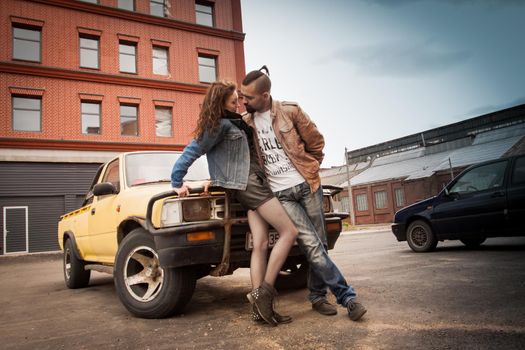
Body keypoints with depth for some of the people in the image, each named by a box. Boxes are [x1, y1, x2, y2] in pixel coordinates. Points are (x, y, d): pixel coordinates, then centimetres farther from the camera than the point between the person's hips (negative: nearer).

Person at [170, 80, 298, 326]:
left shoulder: (234, 123, 21)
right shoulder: (221, 125, -8)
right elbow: (191, 152, -8)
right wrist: (177, 183, -6)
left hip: (253, 183, 9)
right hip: (248, 183, -9)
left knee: (260, 245, 0)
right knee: (289, 231, -11)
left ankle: (259, 307, -1)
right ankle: (264, 292, -11)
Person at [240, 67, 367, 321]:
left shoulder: (290, 111, -2)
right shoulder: (245, 122, 5)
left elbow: (316, 142, 6)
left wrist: (308, 169, 5)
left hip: (307, 185, 0)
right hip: (281, 194, 0)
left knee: (319, 245, 6)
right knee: (312, 245, -9)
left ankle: (317, 296, 23)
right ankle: (346, 296, 1)